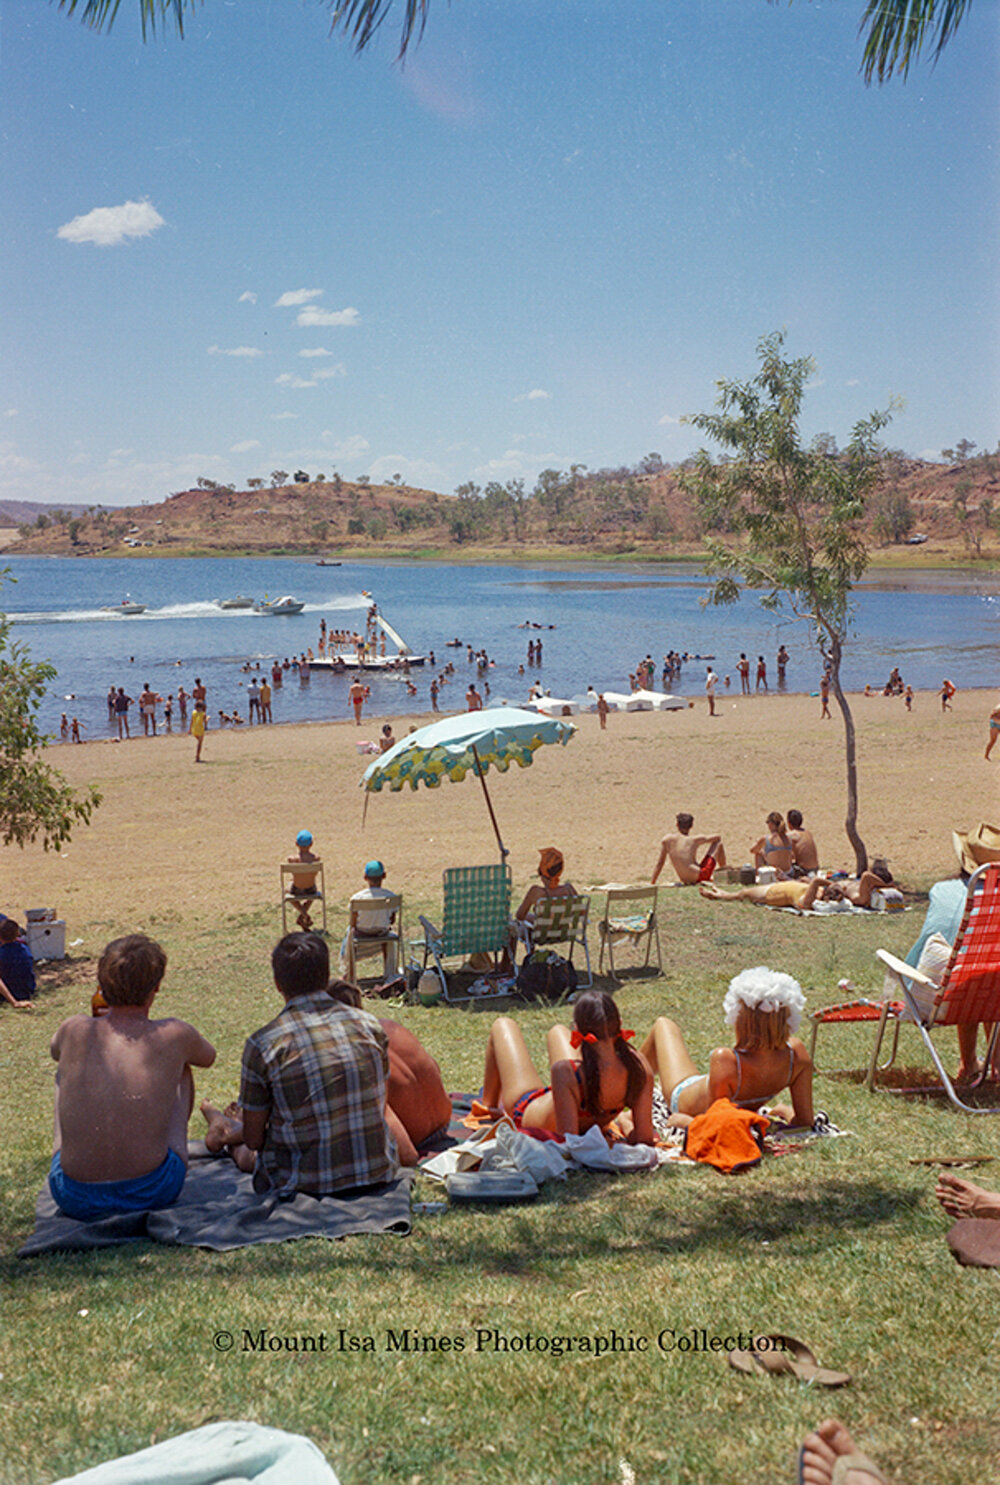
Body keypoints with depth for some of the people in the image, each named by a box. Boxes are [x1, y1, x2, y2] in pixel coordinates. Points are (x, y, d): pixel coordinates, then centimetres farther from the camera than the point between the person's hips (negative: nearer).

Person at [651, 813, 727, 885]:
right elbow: (718, 837, 10)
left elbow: (659, 864, 1)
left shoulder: (666, 840, 0)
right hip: (700, 876, -4)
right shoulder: (694, 840, -5)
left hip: (685, 880, 4)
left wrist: (652, 884, 7)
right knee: (718, 843, 13)